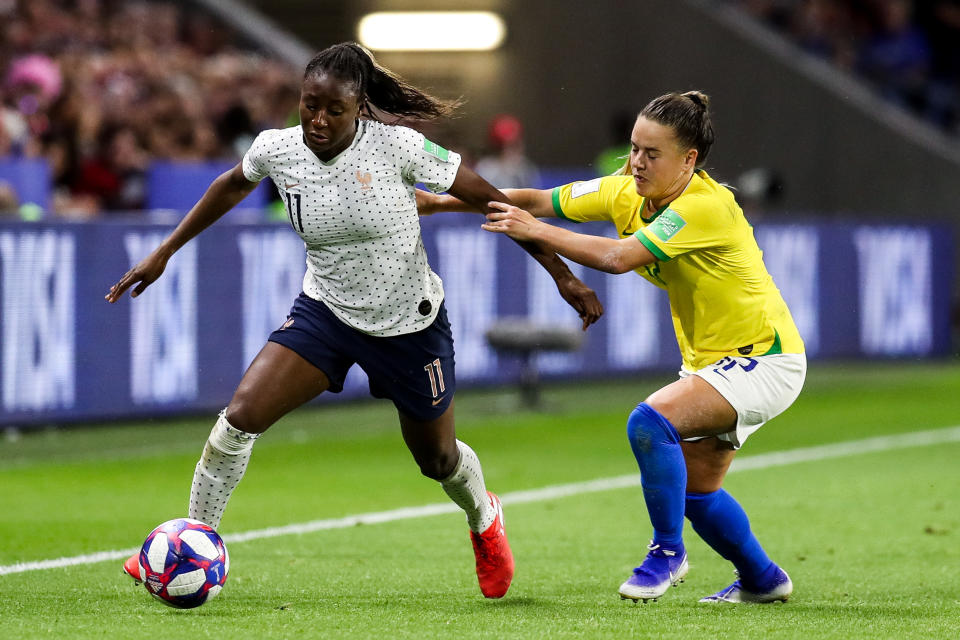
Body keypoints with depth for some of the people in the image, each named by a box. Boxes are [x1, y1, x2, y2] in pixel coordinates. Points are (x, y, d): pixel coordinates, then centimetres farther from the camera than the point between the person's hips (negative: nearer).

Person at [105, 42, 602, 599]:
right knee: (241, 417, -18)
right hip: (325, 312, 2)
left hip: (412, 324, -2)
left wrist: (563, 275, -13)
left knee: (438, 458, 17)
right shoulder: (277, 150, -14)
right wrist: (164, 253, 13)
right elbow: (234, 184, 11)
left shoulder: (397, 147, -25)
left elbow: (491, 200, -15)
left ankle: (484, 518, 53)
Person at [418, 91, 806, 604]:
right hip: (710, 360, 9)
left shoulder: (705, 205, -26)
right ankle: (762, 580, 35)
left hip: (765, 357, -9)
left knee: (650, 421, -27)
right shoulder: (627, 193, -2)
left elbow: (618, 257, -36)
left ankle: (668, 551, -10)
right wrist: (441, 202, -13)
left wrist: (535, 231, -31)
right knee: (694, 491, 13)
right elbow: (537, 201, -4)